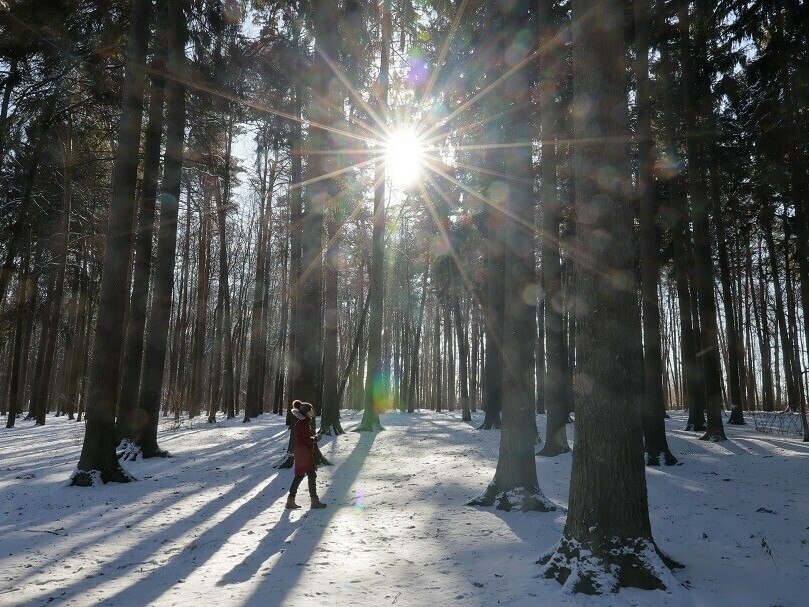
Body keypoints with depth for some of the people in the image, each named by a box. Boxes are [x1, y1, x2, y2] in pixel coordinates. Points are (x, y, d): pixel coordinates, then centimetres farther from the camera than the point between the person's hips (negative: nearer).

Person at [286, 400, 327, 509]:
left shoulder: (300, 422, 14)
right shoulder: (304, 423, -16)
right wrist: (316, 438, -4)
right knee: (312, 475, -3)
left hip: (300, 451, 10)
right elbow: (308, 440, -20)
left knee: (299, 476, 13)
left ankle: (291, 500, 16)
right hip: (305, 452, -10)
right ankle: (315, 501, 1)